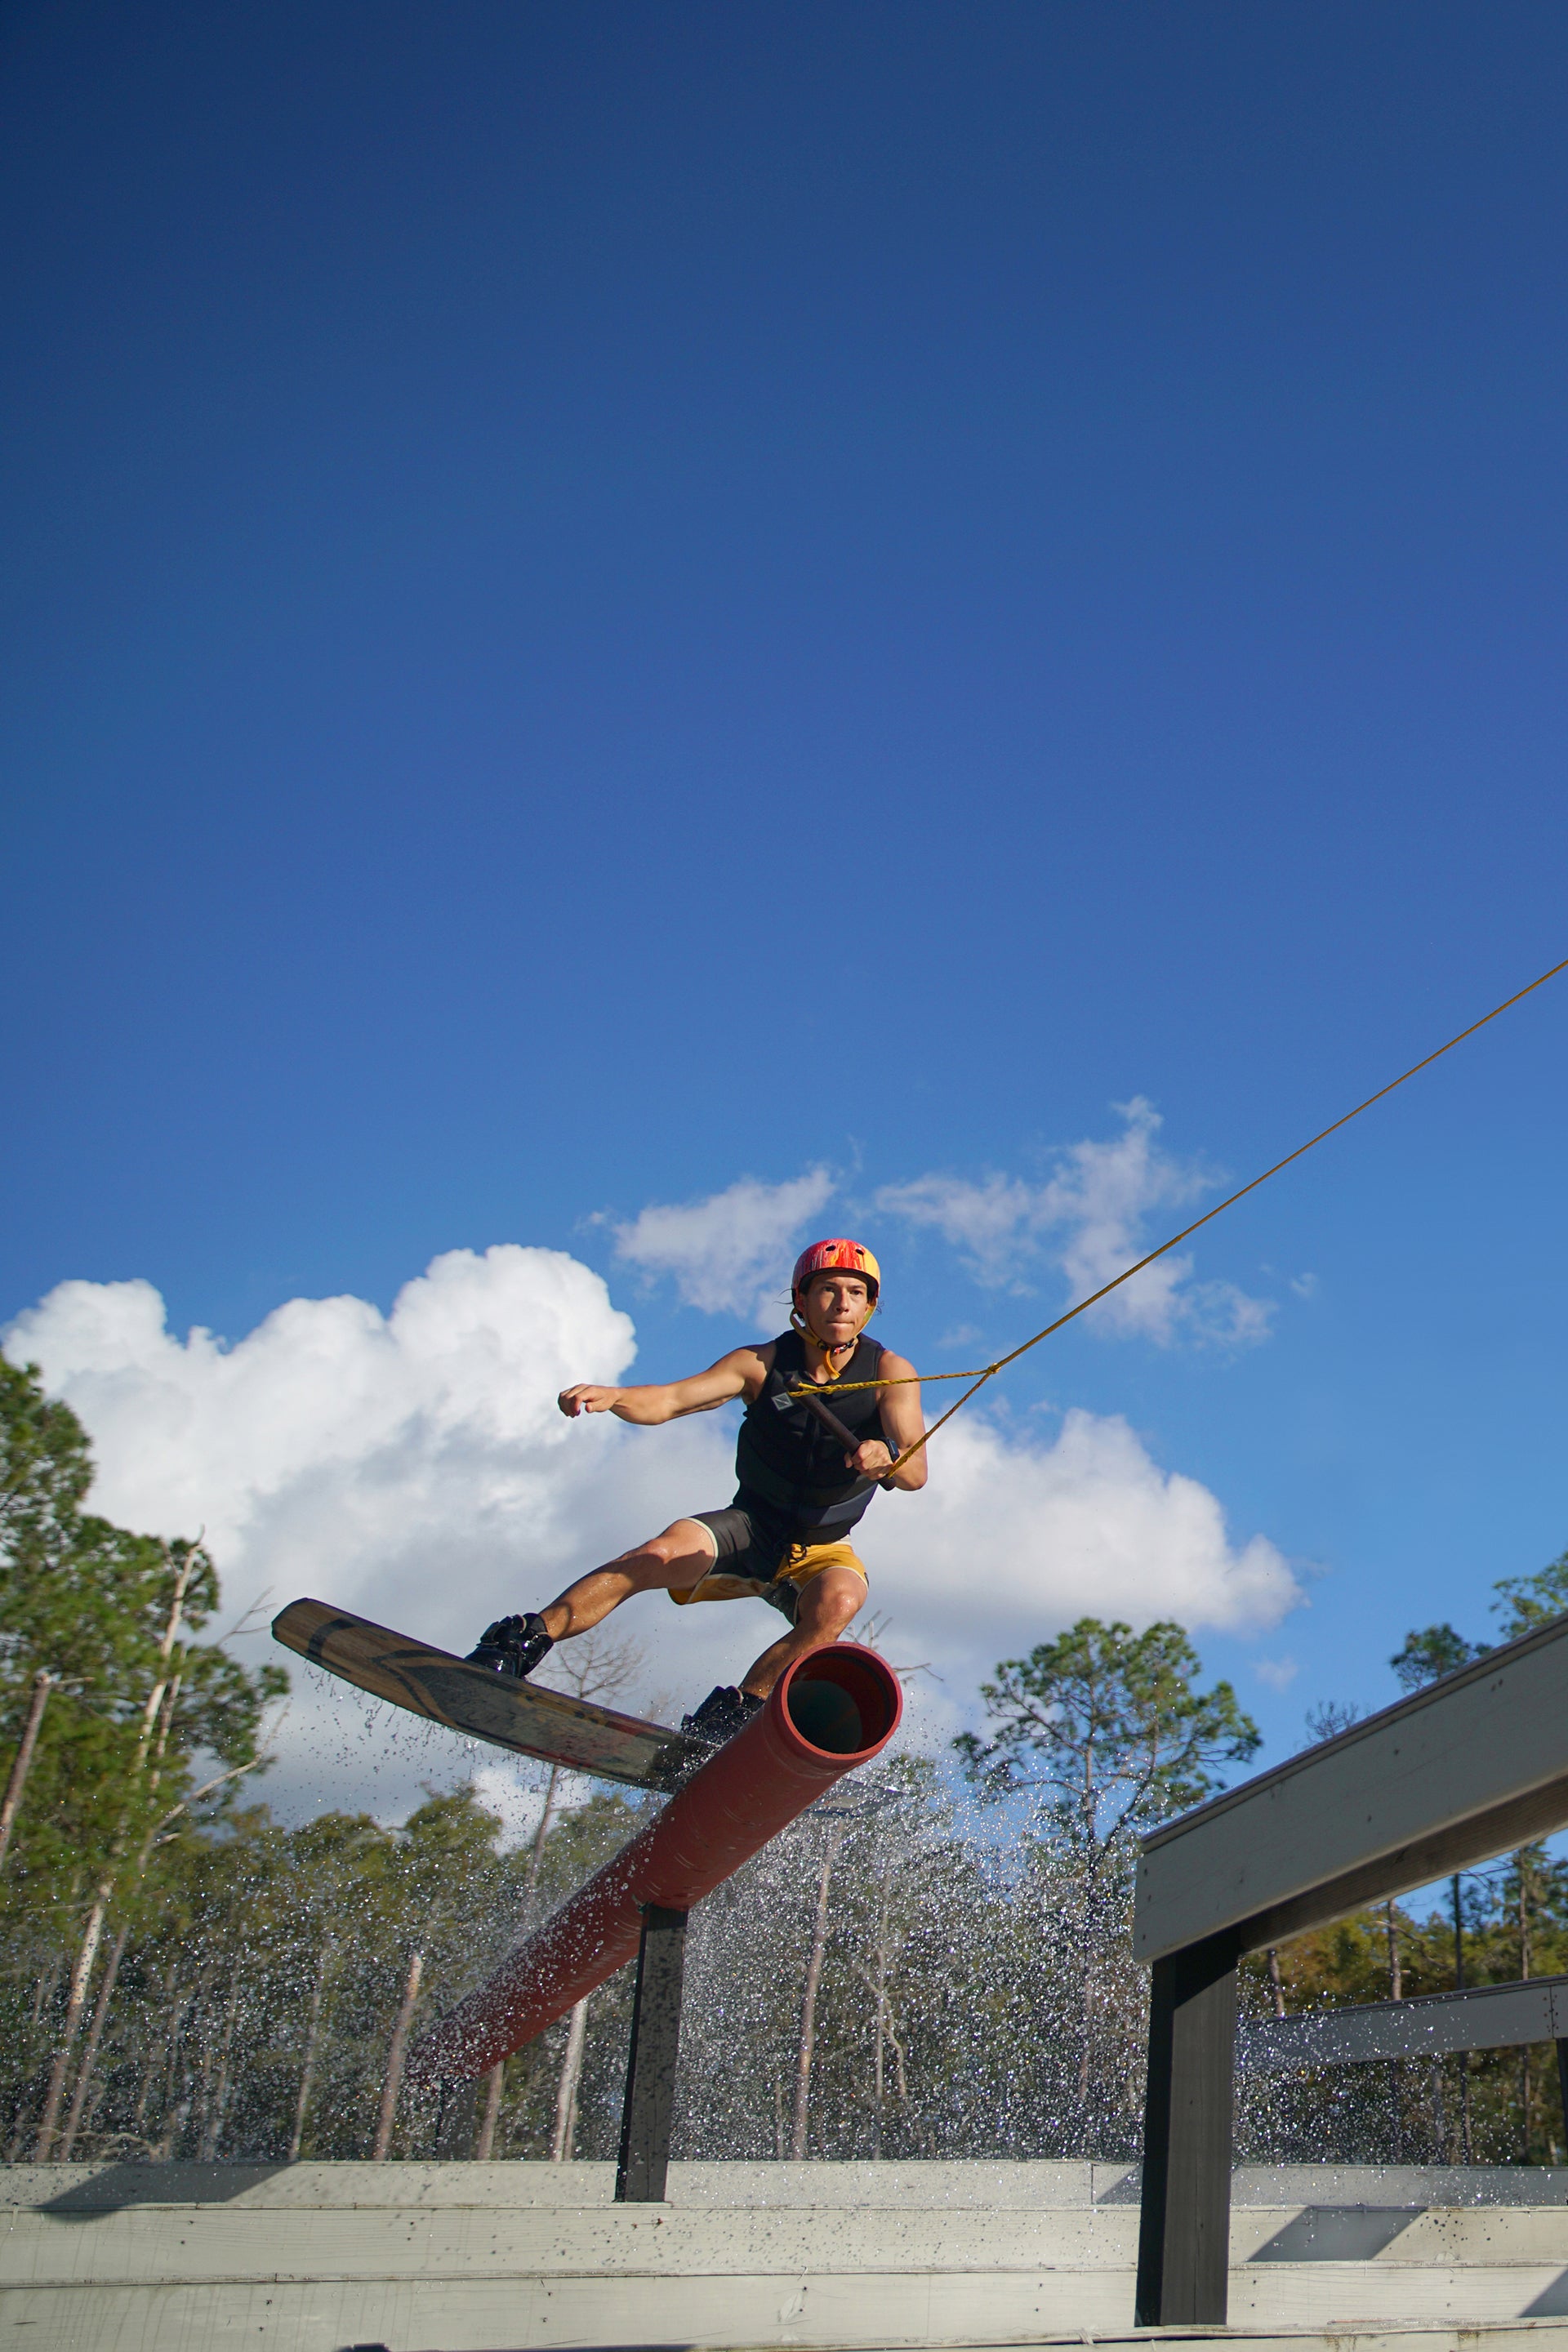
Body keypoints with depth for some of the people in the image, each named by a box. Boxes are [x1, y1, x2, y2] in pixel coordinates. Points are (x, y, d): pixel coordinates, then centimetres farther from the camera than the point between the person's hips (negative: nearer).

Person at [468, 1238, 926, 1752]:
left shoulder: (889, 1372, -12)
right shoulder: (763, 1363, -10)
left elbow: (915, 1474, -25)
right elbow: (667, 1401, -21)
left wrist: (887, 1457, -50)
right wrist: (611, 1397, -43)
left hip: (821, 1549, 0)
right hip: (749, 1528, 0)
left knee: (839, 1600, -34)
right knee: (660, 1555, -28)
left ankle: (728, 1715, -22)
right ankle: (517, 1647, -23)